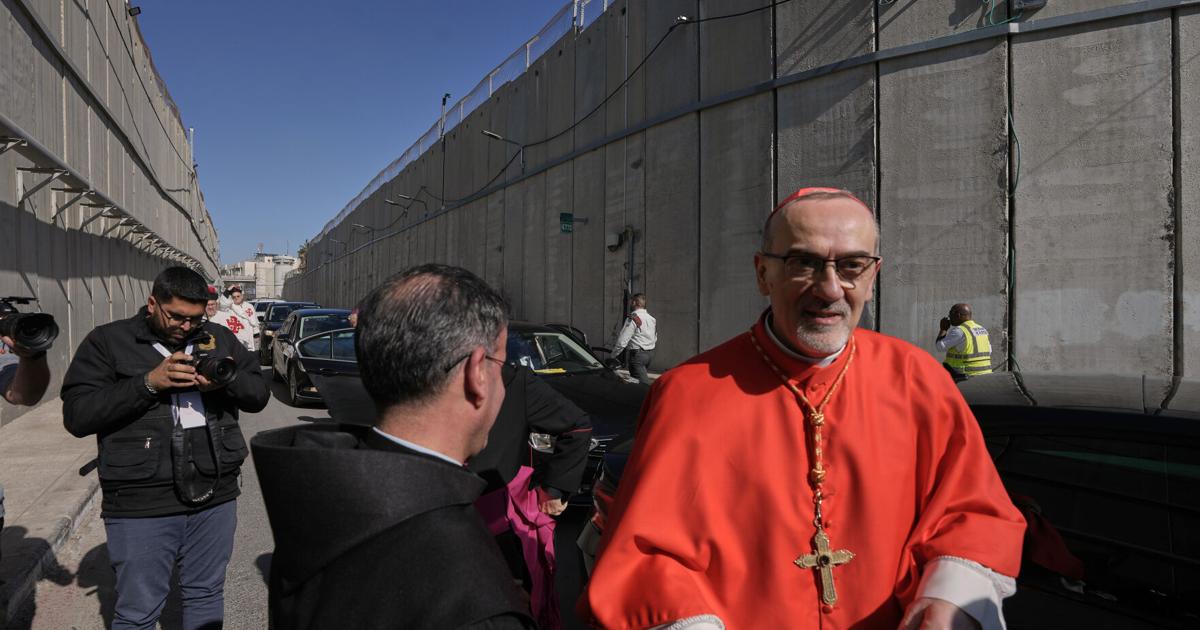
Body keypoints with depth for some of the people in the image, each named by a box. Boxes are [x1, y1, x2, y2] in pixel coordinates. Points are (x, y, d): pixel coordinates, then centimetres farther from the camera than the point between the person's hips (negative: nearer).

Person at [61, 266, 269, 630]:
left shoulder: (219, 339, 10)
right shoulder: (108, 341, 0)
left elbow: (259, 395, 8)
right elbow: (77, 415, -8)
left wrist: (225, 380, -13)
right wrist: (148, 382, -18)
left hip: (216, 496, 4)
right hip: (141, 505, -3)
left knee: (207, 597, 17)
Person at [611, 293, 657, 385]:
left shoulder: (633, 318, -14)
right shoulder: (652, 318, 11)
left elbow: (622, 340, -16)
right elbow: (655, 339, 18)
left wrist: (613, 354, -6)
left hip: (637, 354, -8)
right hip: (650, 353, 8)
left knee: (643, 382, -12)